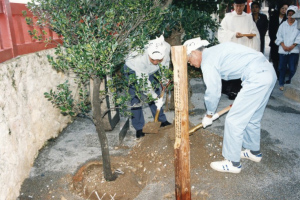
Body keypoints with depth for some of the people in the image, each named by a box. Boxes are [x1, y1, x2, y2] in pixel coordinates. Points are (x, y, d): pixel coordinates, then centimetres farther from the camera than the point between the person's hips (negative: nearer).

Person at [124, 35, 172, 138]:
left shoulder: (166, 48, -31)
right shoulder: (140, 58, -44)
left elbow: (166, 62, -4)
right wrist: (156, 98, -29)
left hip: (148, 70, 5)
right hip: (132, 69, -5)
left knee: (155, 91, 9)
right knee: (136, 98, -9)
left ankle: (162, 121, 23)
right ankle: (139, 128, 1)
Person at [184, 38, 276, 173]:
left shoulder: (207, 62, -8)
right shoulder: (214, 51, 19)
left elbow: (213, 92, -6)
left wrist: (209, 115, 9)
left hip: (257, 78, -10)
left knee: (234, 120, -2)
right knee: (252, 118, 23)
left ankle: (232, 163, 10)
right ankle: (254, 151, 41)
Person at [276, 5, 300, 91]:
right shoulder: (283, 25, 9)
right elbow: (279, 36, 4)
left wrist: (292, 46, -11)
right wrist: (283, 46, -8)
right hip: (283, 50, 2)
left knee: (292, 69, -2)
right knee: (282, 67, 4)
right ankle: (281, 84, 14)